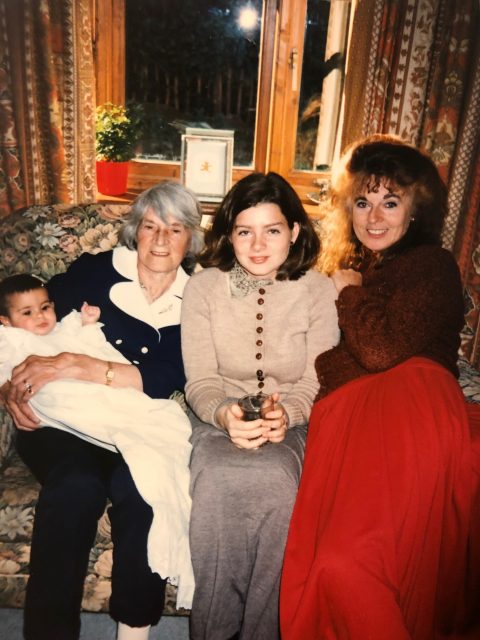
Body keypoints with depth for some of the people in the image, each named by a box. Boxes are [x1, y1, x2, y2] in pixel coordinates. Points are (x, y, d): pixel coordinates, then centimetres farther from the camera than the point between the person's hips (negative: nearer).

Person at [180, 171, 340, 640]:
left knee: (275, 478, -32)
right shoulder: (203, 287, -3)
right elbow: (200, 381, -3)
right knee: (215, 479, -32)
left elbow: (316, 383, -2)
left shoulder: (318, 290, -3)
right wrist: (224, 414, -25)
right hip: (220, 418, 1)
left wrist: (285, 414, -23)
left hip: (291, 423, 0)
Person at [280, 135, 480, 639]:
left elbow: (382, 352, -10)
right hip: (350, 414, 5)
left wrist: (351, 291, 5)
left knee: (343, 559, -24)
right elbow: (315, 356, 23)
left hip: (407, 404, -5)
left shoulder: (432, 265, 7)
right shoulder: (346, 265, 27)